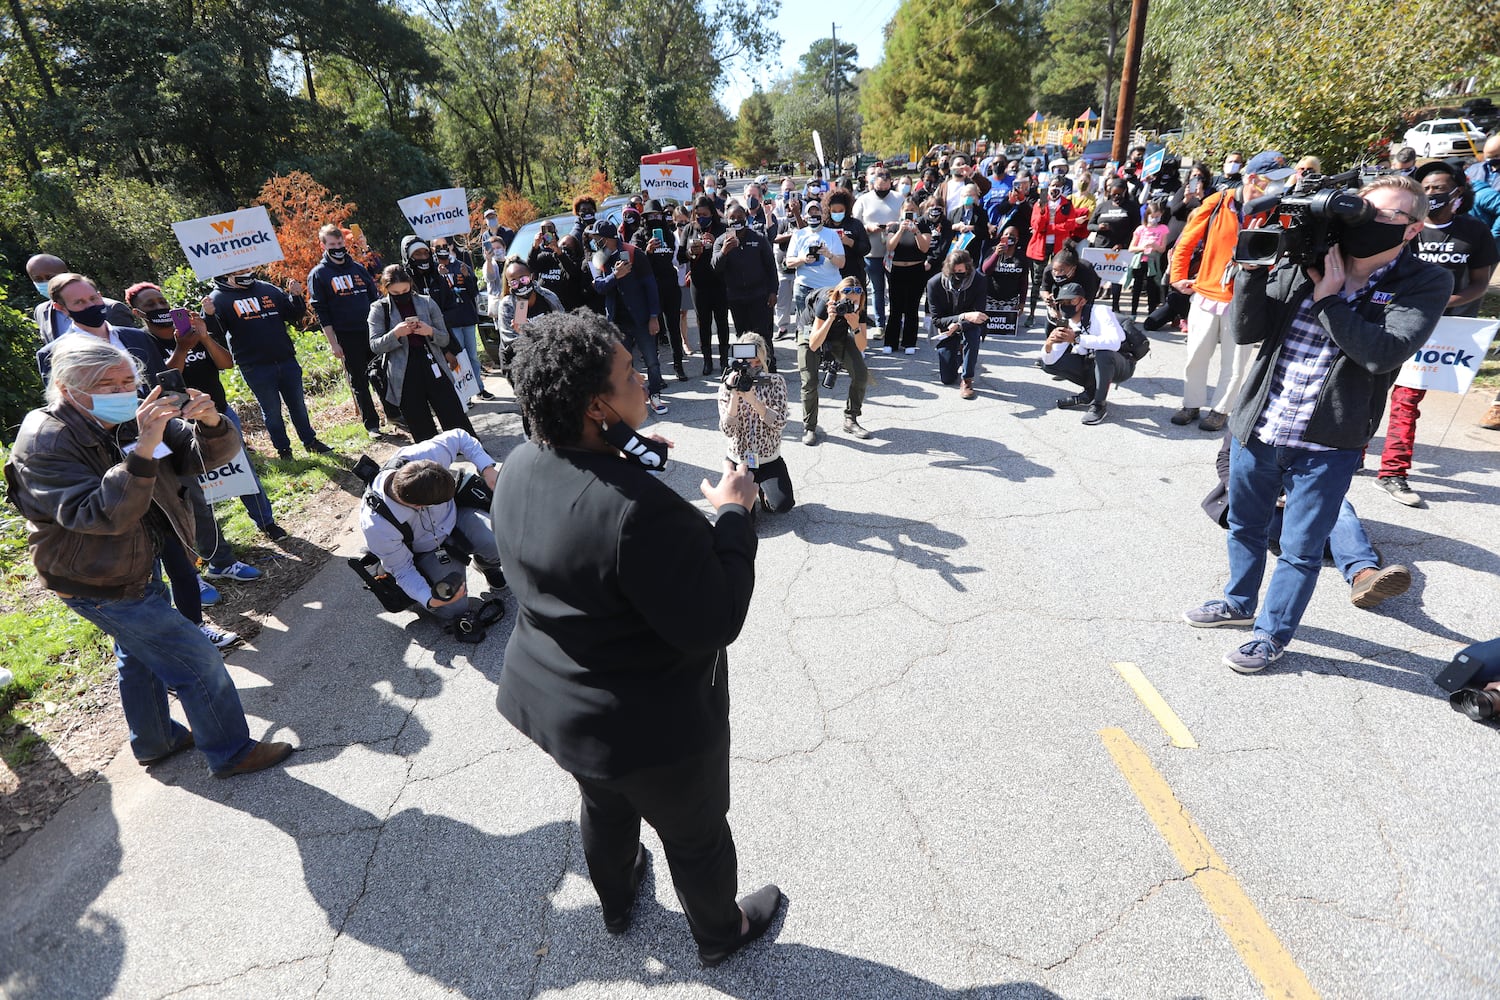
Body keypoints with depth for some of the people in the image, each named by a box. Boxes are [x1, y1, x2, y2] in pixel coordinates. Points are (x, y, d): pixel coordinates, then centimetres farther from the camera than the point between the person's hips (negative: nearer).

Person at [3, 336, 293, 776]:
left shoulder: (132, 420, -6)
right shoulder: (44, 443, -25)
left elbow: (210, 454, -12)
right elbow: (102, 515, -37)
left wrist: (211, 422, -35)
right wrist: (142, 449, -49)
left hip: (142, 564, 8)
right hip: (98, 586, -8)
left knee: (140, 654, 26)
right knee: (197, 660, -4)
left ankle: (155, 740, 47)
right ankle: (231, 753, 12)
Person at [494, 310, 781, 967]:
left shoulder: (519, 469, -10)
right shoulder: (639, 509, -38)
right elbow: (714, 624, -30)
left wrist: (638, 457, 3)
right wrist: (734, 514, -20)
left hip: (550, 701, 8)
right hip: (650, 727, -7)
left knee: (604, 806, 35)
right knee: (696, 836, 22)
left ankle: (616, 903, 64)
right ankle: (719, 933, 52)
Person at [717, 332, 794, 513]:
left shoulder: (776, 382, -5)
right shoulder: (727, 386, -5)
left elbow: (779, 422, -18)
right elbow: (727, 430, -16)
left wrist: (753, 400, -31)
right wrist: (734, 396, -28)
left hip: (769, 459, 0)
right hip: (738, 460, 0)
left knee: (782, 505, -18)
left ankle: (764, 488, 17)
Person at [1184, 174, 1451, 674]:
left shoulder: (1425, 284, -6)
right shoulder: (1303, 263, 2)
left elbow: (1385, 353, -21)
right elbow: (1246, 331, -4)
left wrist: (1328, 297, -19)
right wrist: (1255, 268, -14)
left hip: (1327, 446, -3)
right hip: (1257, 429, 4)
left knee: (1300, 551, 8)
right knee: (1244, 527, 21)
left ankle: (1272, 634, 27)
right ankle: (1239, 602, 43)